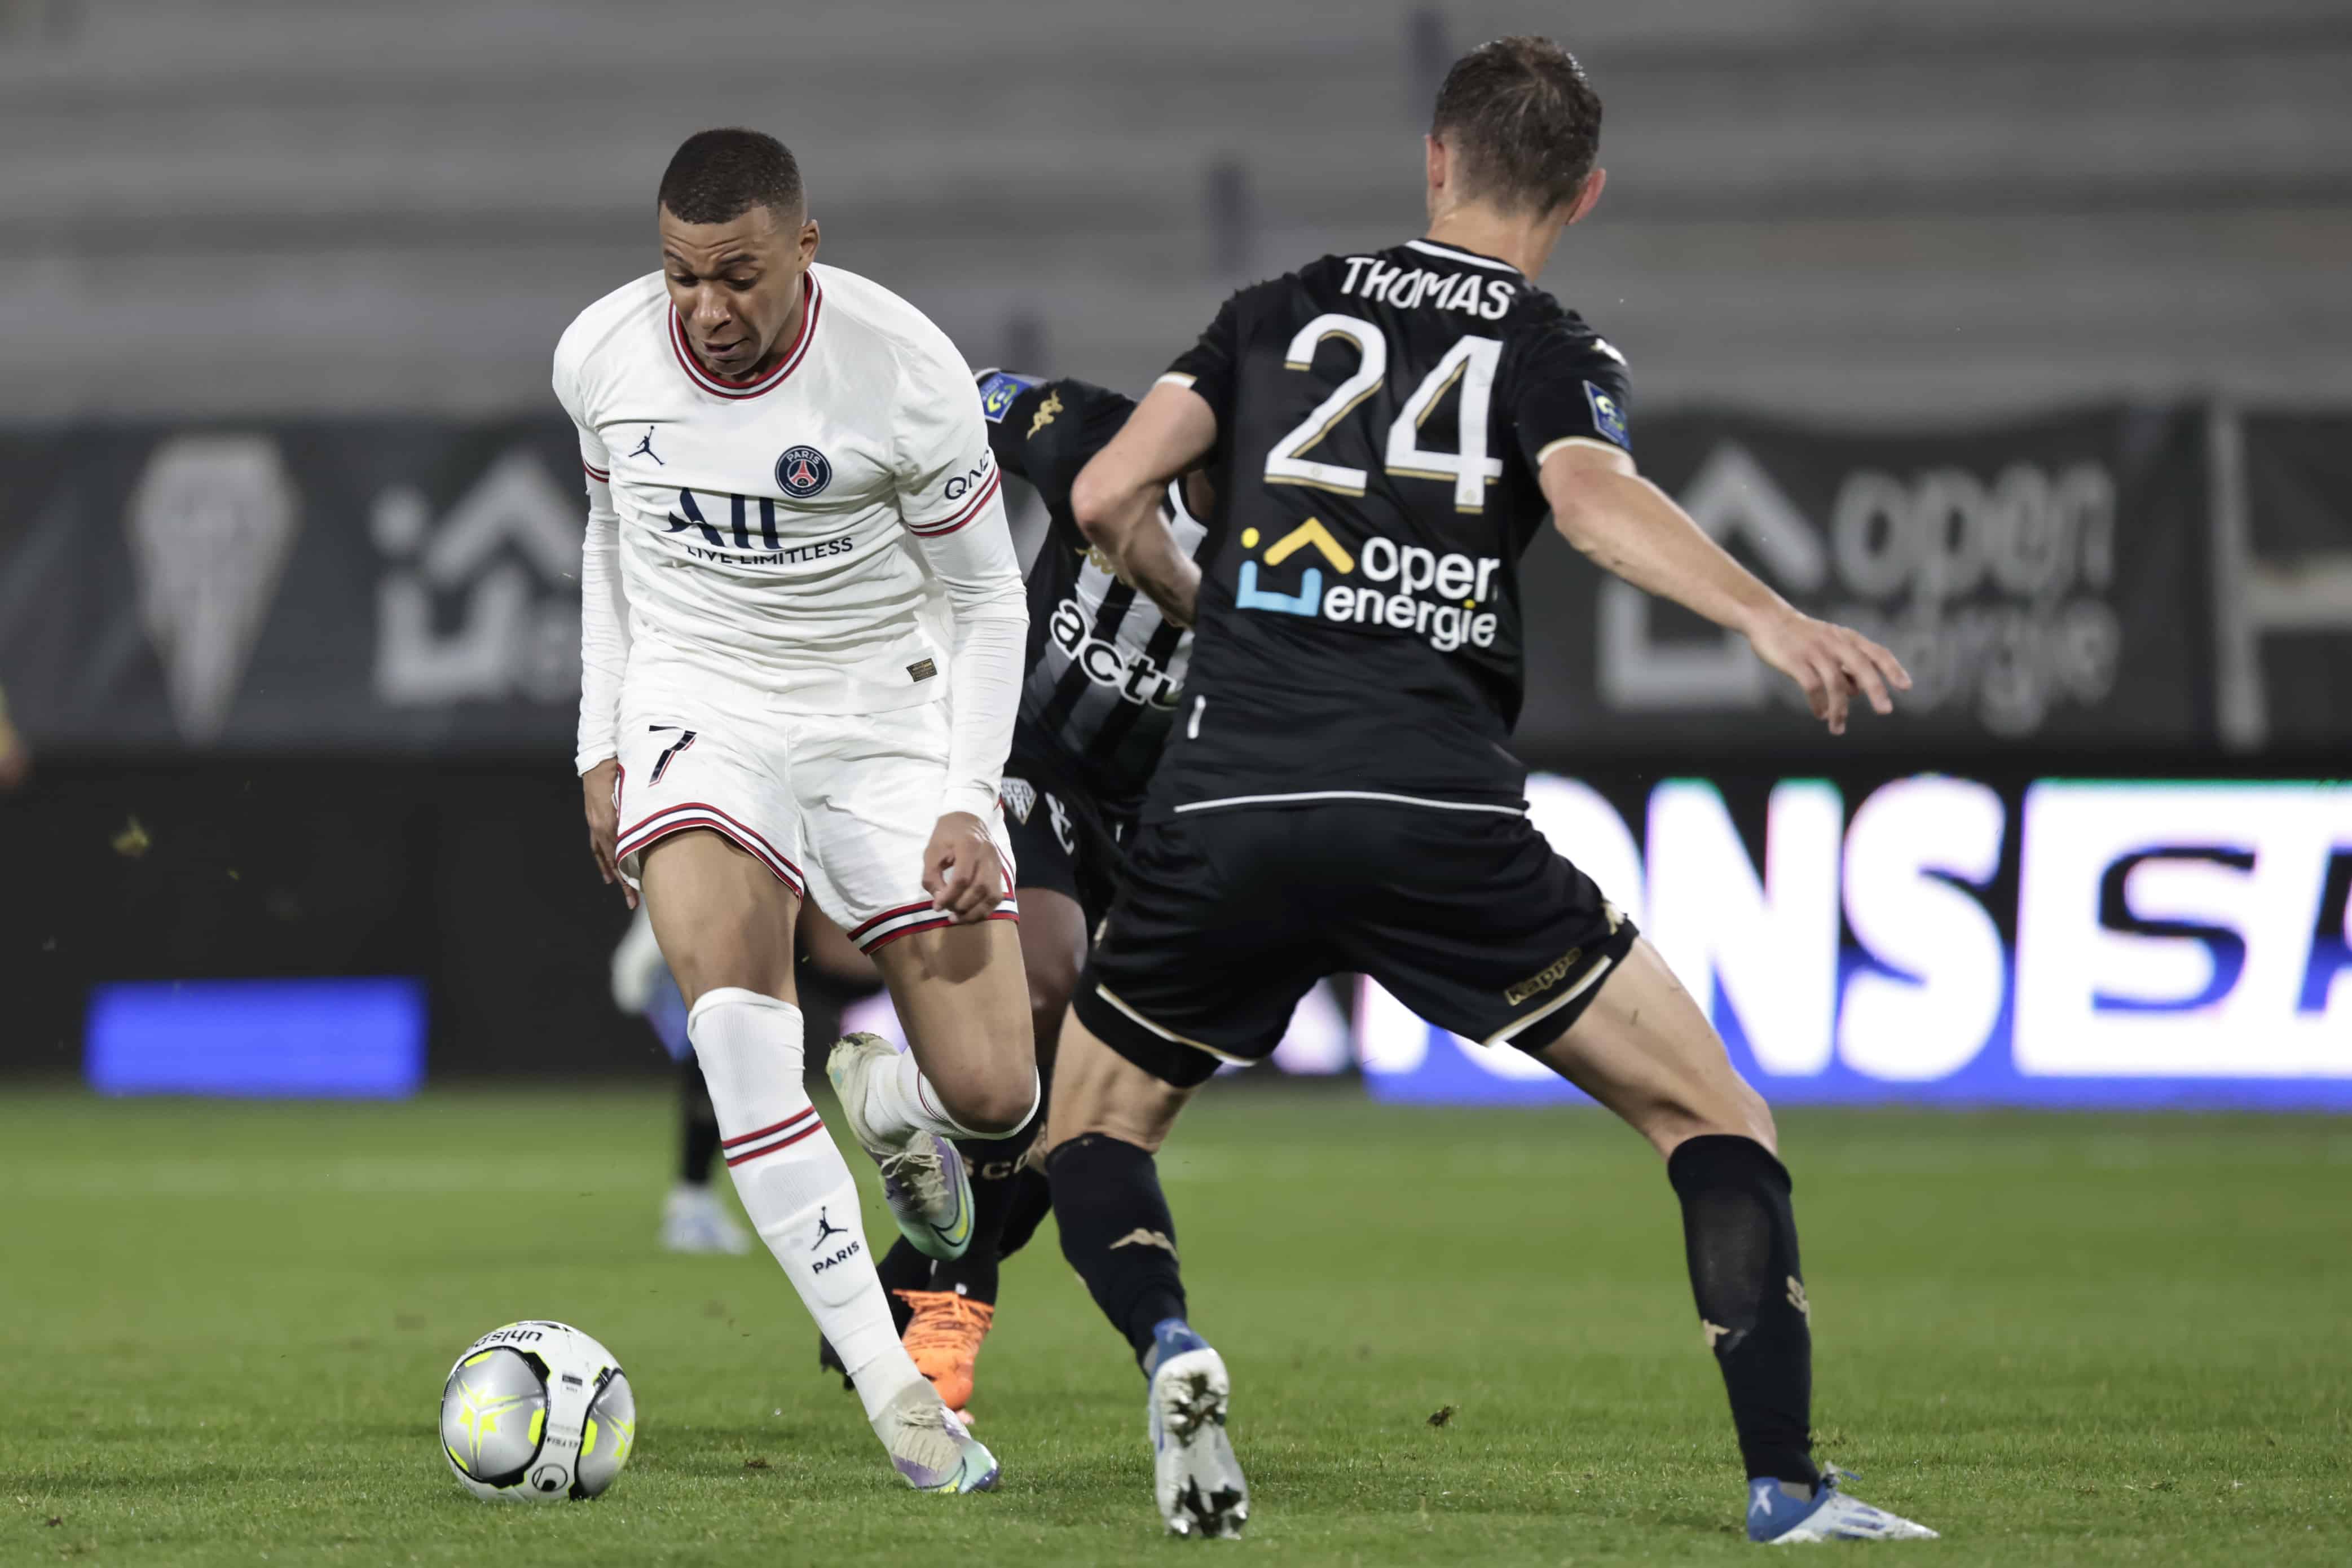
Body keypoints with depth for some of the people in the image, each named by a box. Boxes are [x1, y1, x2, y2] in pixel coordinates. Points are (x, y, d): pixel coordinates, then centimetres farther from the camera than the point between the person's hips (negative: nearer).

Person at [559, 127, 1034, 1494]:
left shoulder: (906, 370, -17)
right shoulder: (602, 356, -7)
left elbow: (986, 600, -5)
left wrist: (968, 806, -13)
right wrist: (601, 744, 11)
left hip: (886, 715, -1)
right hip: (699, 705, 1)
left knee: (992, 1096, -10)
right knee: (731, 999, -29)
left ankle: (883, 1098, 31)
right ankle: (886, 1377, -30)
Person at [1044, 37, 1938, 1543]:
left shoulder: (1283, 310, 18)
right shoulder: (1557, 350, 9)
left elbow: (1108, 496, 12)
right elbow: (1593, 497, -14)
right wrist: (1772, 617, -27)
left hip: (1222, 809, 2)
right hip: (1441, 821, -2)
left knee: (1091, 1132, 21)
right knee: (1714, 1118, 8)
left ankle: (1169, 1345, -11)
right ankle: (1786, 1487, -6)